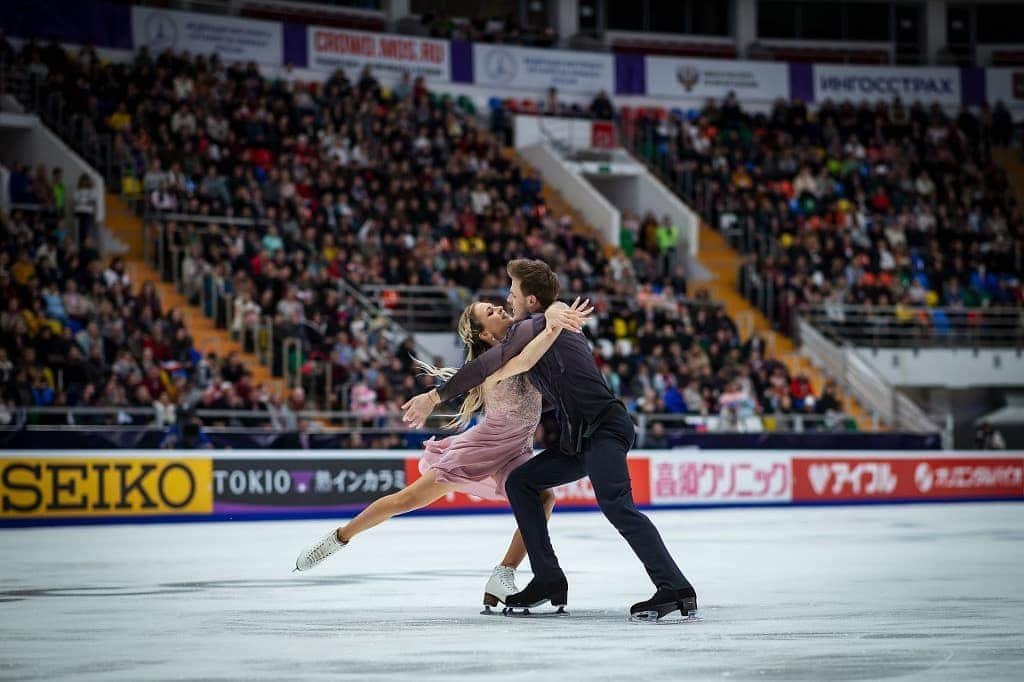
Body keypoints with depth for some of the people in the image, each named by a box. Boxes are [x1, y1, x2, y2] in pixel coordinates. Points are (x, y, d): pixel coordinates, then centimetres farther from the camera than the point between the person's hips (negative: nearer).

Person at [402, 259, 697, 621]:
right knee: (519, 482, 12)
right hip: (581, 439, 10)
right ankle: (548, 581, 9)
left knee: (616, 506, -26)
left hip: (605, 428, -10)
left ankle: (674, 590, -34)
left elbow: (488, 364, -14)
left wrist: (435, 396, -10)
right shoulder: (563, 328, 24)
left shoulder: (532, 327, -4)